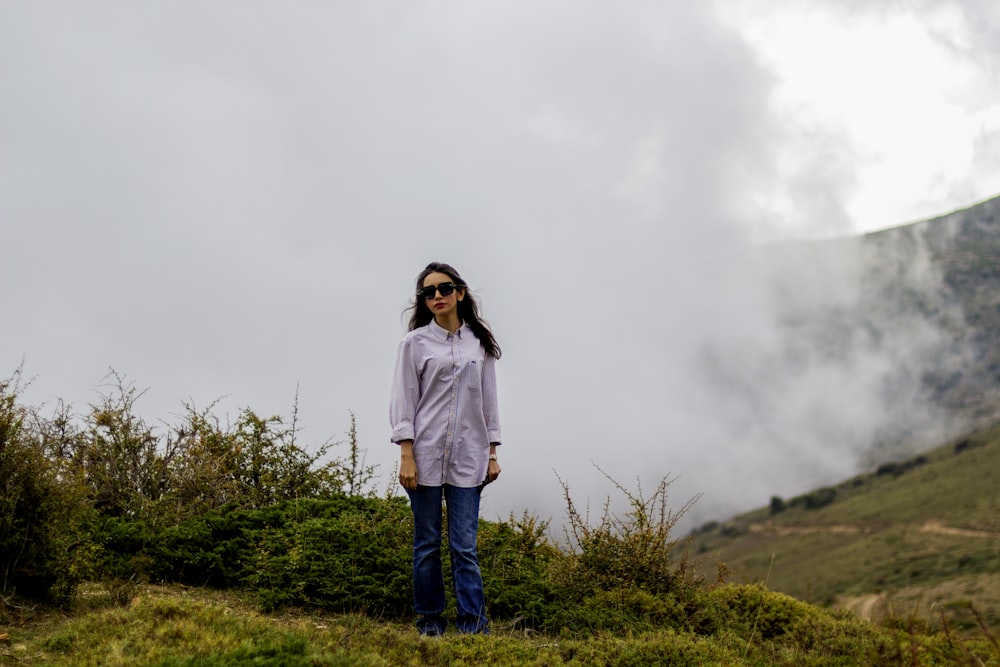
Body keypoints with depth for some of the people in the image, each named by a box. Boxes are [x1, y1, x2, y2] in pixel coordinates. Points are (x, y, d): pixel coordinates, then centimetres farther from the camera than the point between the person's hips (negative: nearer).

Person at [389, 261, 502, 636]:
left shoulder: (479, 343, 11)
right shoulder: (415, 342, 4)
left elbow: (488, 399, 13)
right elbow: (403, 400, 0)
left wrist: (492, 454, 8)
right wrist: (406, 457, -8)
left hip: (467, 458, 1)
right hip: (426, 455, -1)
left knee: (464, 546, -2)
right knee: (427, 544, 4)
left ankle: (473, 625, -3)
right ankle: (429, 621, 13)